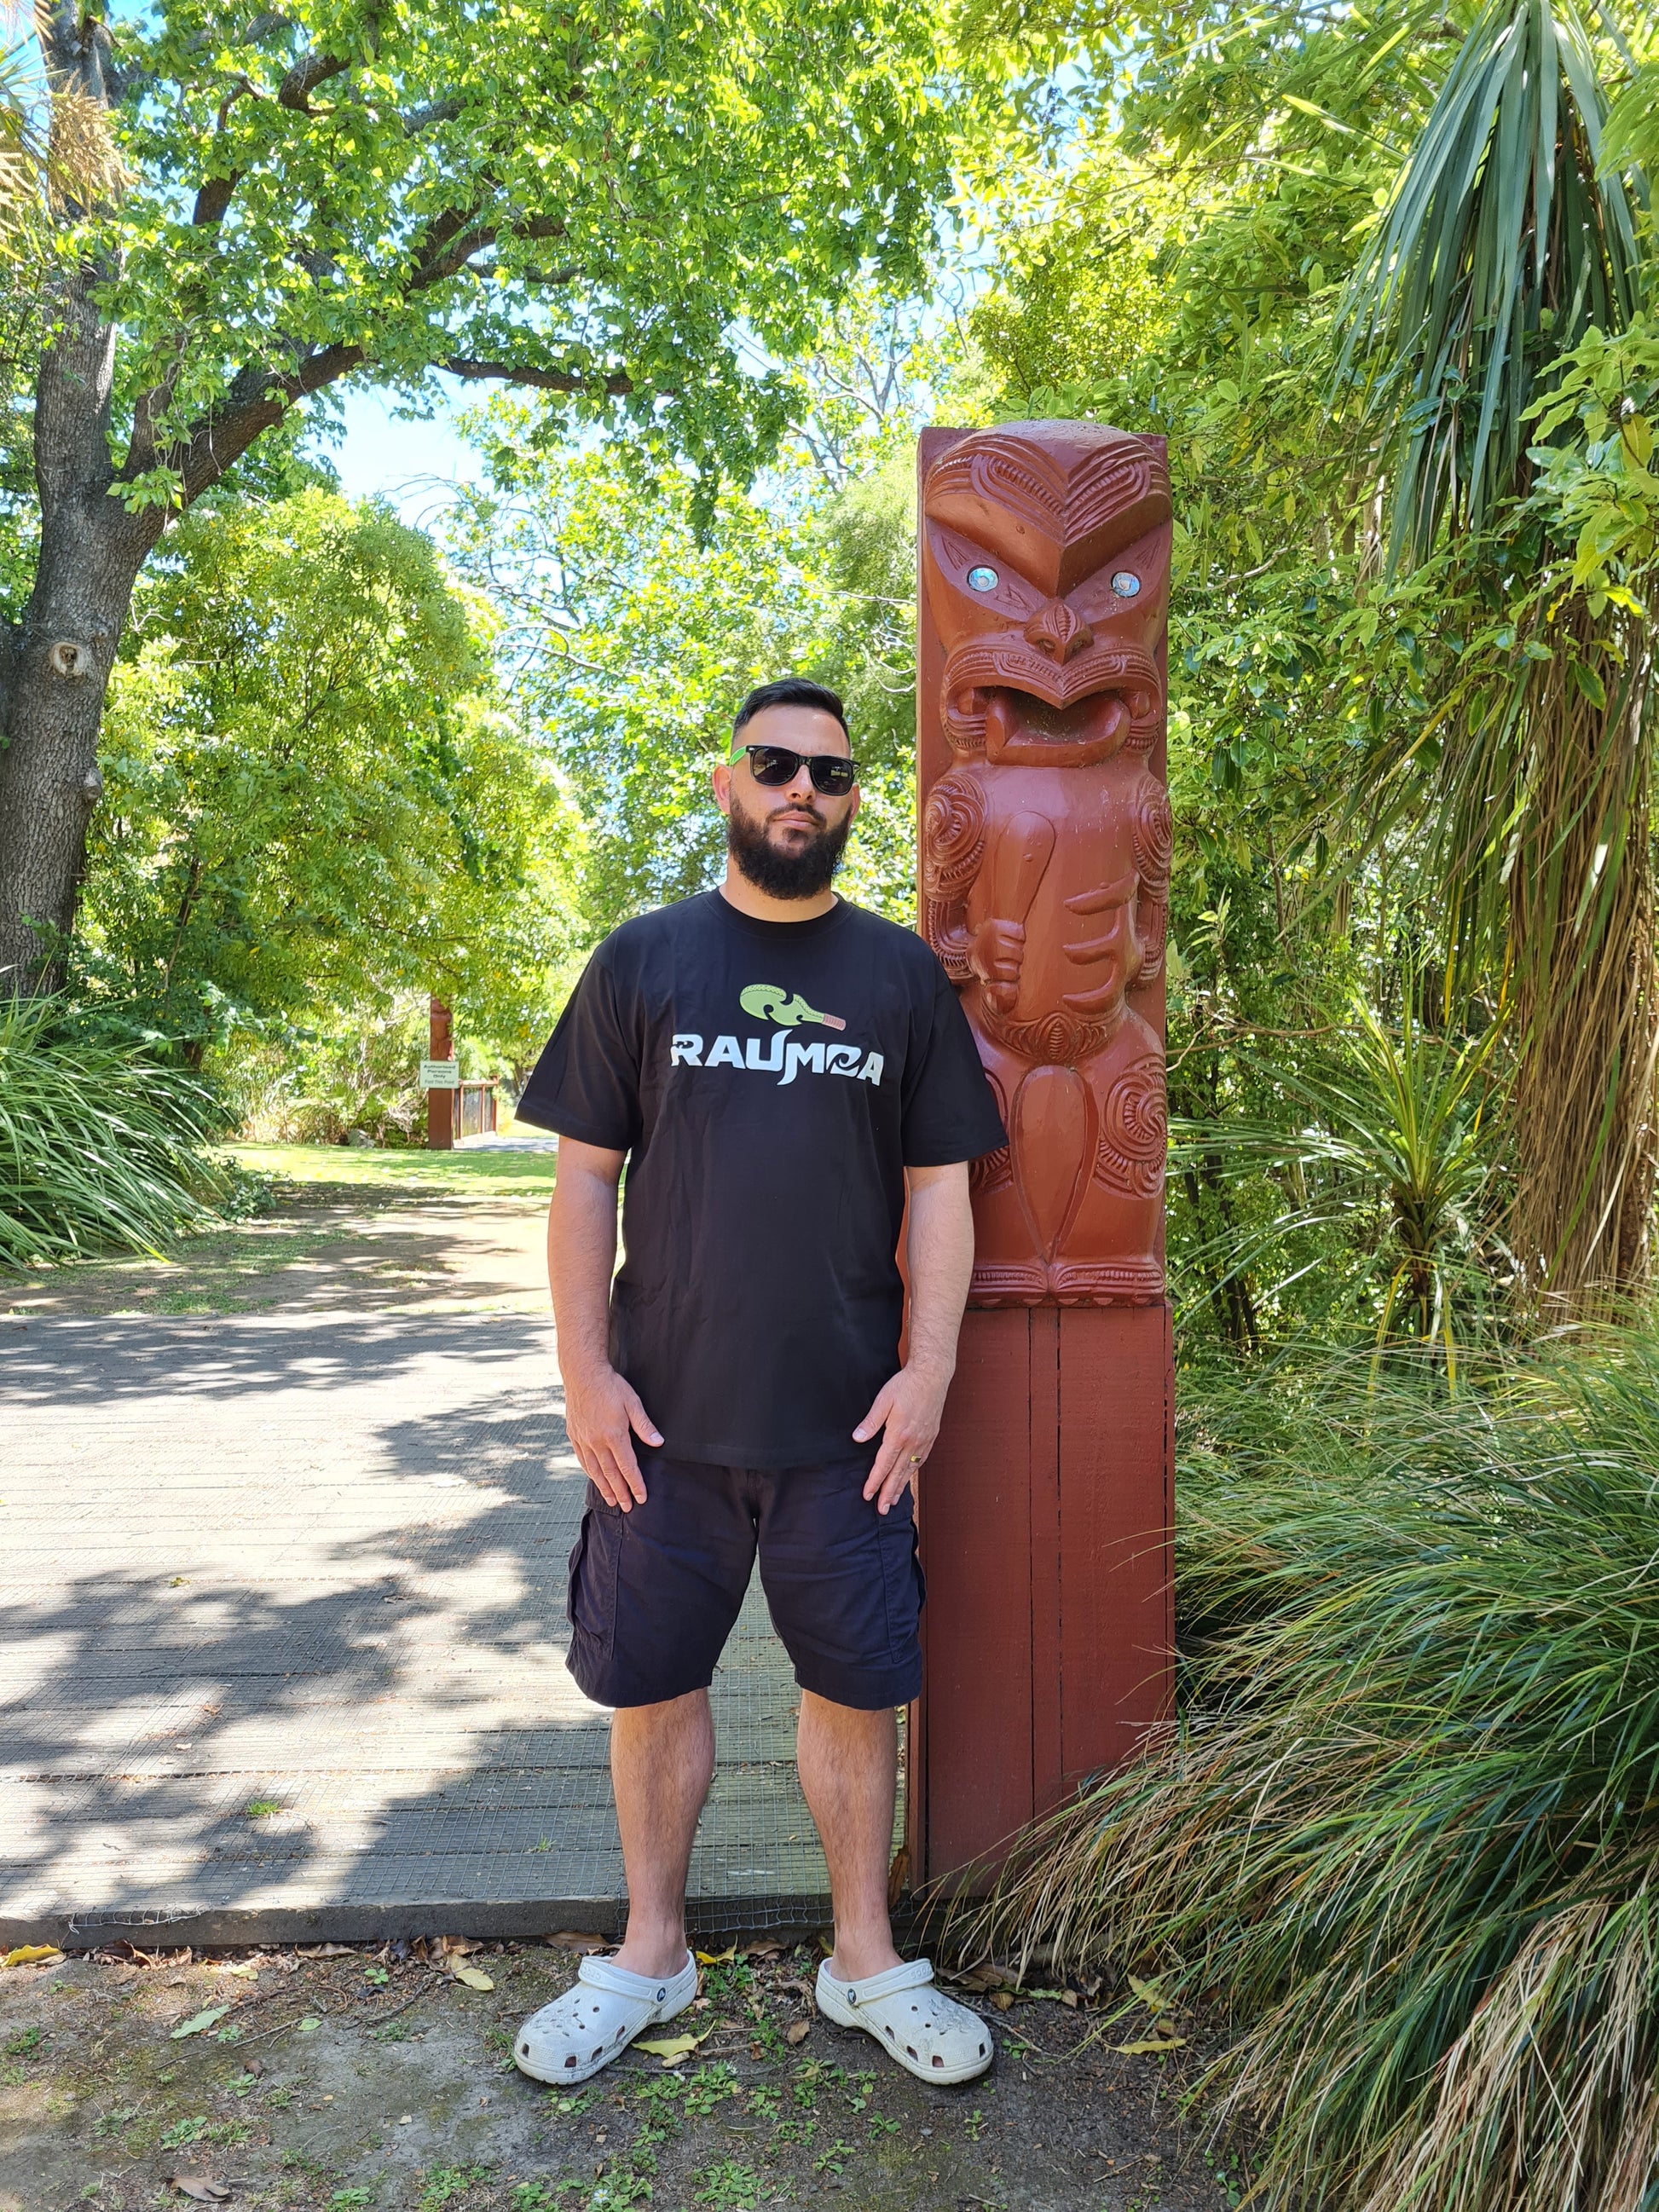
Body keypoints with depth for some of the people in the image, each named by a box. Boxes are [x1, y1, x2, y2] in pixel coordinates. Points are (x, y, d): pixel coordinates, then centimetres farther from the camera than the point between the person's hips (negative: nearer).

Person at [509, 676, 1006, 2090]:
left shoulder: (902, 974, 5)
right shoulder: (644, 960, 3)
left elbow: (939, 1187, 4)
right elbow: (585, 1179, 2)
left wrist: (930, 1366, -5)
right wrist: (585, 1370, -5)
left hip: (846, 1416, 0)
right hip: (665, 1414, 0)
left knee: (859, 1690, 11)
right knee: (653, 1686, 13)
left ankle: (866, 1960, 33)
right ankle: (652, 1953, 36)